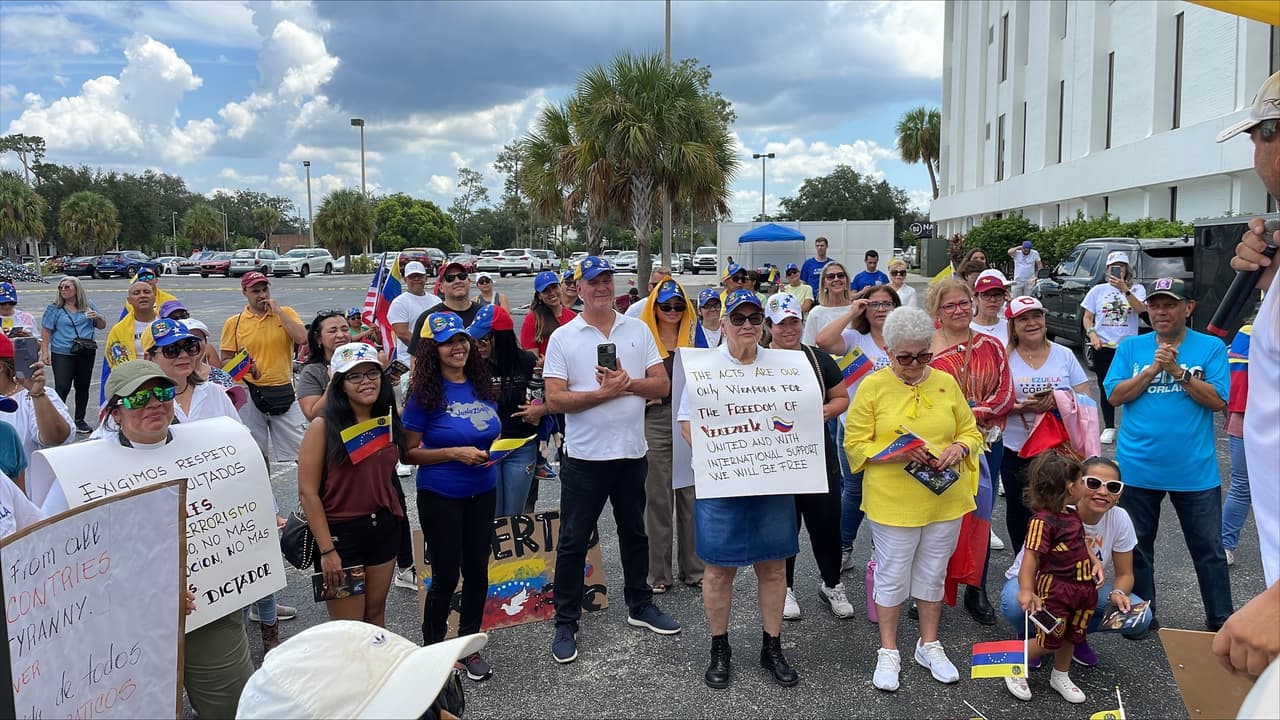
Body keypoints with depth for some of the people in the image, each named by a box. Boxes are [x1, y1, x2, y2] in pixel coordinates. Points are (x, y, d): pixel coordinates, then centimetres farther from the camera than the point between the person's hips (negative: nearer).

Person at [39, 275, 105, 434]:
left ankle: (79, 420, 21)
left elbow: (102, 326, 15)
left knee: (83, 386, 9)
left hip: (86, 353, 3)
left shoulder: (88, 306, 9)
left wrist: (98, 317, -7)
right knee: (62, 388, -9)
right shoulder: (54, 308, 0)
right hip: (62, 354, -3)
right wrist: (45, 352, -7)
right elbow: (46, 331, 0)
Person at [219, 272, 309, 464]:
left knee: (299, 449, 5)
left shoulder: (285, 313, 4)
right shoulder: (234, 323, 3)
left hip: (284, 391, 0)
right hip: (251, 393, 0)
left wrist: (278, 311, -10)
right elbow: (225, 360, 5)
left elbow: (302, 338, -13)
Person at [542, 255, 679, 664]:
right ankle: (565, 623, 18)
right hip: (584, 456, -3)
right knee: (574, 541, 5)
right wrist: (605, 392, -20)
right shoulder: (563, 338, -4)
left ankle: (639, 606, 36)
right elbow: (555, 400, -12)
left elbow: (662, 385, -1)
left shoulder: (638, 330, 5)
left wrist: (627, 383, -18)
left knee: (634, 532, 19)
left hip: (632, 453, 4)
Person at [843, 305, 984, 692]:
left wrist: (959, 448, -13)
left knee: (933, 574, 17)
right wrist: (898, 453, -23)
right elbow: (856, 444, -8)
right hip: (893, 502, -3)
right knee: (892, 576, 8)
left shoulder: (946, 383, 3)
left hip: (944, 500, 3)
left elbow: (971, 432, 9)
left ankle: (929, 645, 35)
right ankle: (888, 652, 25)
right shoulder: (872, 386, -7)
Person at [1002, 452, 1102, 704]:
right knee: (1049, 640, 1)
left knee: (1070, 636, 20)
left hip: (1083, 586, 8)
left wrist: (1095, 562, 4)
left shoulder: (1072, 514, 6)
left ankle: (1061, 676, 39)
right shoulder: (1043, 520, -23)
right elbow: (1030, 557, -27)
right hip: (1054, 588, -8)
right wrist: (1026, 591, -34)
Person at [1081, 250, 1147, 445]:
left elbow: (1140, 309, -16)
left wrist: (1124, 289, -25)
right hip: (1103, 347, 2)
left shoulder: (1137, 289, 3)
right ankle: (1109, 428, 15)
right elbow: (1087, 317, 9)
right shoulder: (1098, 290, 8)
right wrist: (1092, 334, -9)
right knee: (1106, 388, 6)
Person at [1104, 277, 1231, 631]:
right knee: (1137, 548, 13)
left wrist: (1178, 371, -18)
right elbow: (1115, 395, -5)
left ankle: (1220, 620, 24)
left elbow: (1218, 400, -9)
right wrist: (1152, 369, -15)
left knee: (1209, 549, 8)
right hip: (1138, 467, 2)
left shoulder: (1211, 347, -1)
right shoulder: (1131, 347, 3)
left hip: (1194, 469, -1)